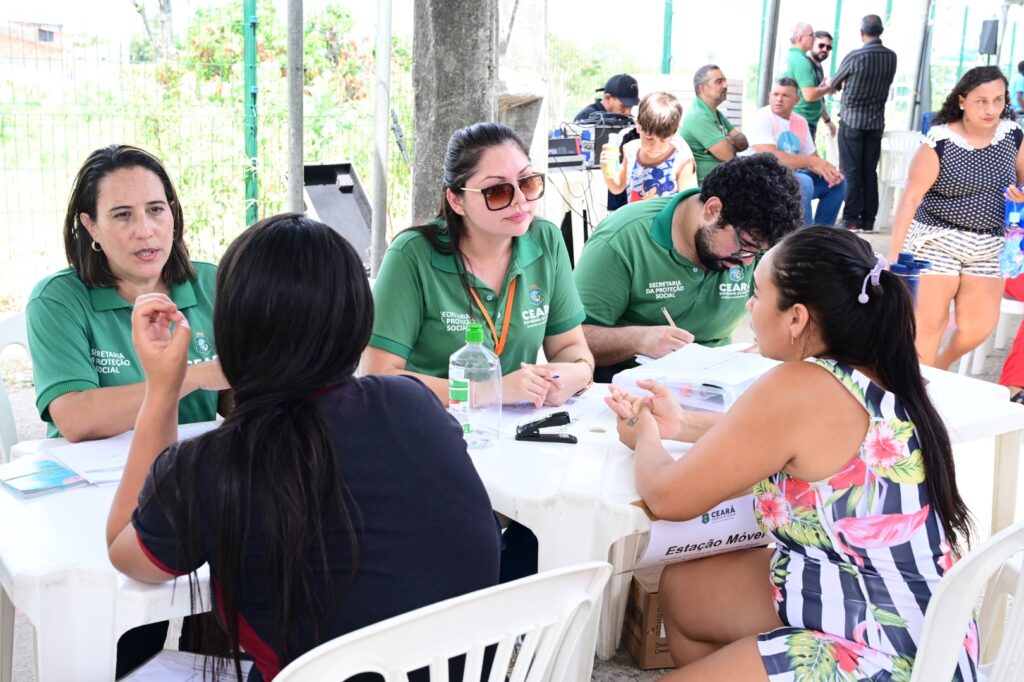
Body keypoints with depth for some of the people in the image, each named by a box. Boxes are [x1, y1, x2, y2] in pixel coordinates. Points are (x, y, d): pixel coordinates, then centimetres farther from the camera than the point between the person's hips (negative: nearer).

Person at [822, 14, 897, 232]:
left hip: (852, 120, -4)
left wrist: (829, 86, 28)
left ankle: (851, 220, -3)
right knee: (870, 171, 7)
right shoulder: (891, 57, 2)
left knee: (851, 171, -1)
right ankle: (868, 220, 8)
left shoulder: (855, 56, -12)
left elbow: (833, 84, 3)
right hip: (876, 122, 4)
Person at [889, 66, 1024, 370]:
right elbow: (911, 197, -16)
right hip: (936, 241, -5)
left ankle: (939, 366, 32)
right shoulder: (940, 142, -14)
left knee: (980, 325, 4)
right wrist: (895, 252, -21)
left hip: (987, 248, 5)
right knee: (929, 322, -2)